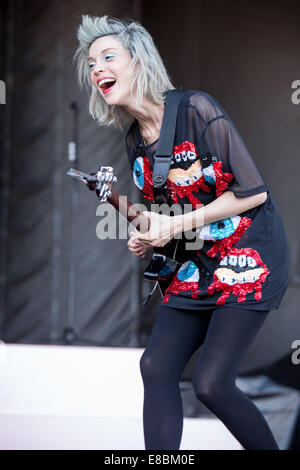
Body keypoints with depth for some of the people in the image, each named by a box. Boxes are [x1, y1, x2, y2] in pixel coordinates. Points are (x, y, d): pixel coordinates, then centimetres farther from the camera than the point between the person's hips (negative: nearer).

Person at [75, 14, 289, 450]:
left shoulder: (197, 109, -16)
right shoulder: (135, 140, 6)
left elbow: (254, 192, -16)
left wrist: (176, 225, -16)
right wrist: (147, 238, -2)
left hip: (249, 255, -7)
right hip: (196, 263, 7)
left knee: (211, 382, -15)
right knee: (156, 366, -6)